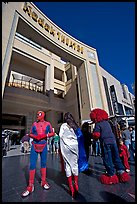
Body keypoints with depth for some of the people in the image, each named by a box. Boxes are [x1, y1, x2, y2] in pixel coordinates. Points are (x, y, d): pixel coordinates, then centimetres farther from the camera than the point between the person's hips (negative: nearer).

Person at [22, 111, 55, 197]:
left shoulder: (47, 124, -2)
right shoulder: (34, 124, 3)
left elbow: (52, 133, 0)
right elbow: (30, 134, 8)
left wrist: (45, 135, -16)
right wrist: (34, 136, -13)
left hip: (44, 146, 0)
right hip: (35, 145, 1)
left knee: (43, 163, 13)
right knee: (32, 165, 1)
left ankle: (43, 182, 31)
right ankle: (30, 186, 17)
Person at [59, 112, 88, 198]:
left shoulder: (63, 125, -5)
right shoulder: (76, 126, 4)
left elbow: (60, 135, -11)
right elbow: (80, 137, 1)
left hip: (66, 146, -3)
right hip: (75, 146, 3)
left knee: (68, 165, 7)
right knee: (75, 164, 15)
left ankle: (71, 186, 13)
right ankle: (76, 184, 25)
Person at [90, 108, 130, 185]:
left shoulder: (98, 124, -10)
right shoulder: (107, 122, 11)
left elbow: (96, 135, -15)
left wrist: (93, 133, 5)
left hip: (105, 142, -6)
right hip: (113, 140, 6)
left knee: (107, 159, 7)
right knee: (116, 157, 18)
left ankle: (111, 174, 16)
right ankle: (121, 171, 25)